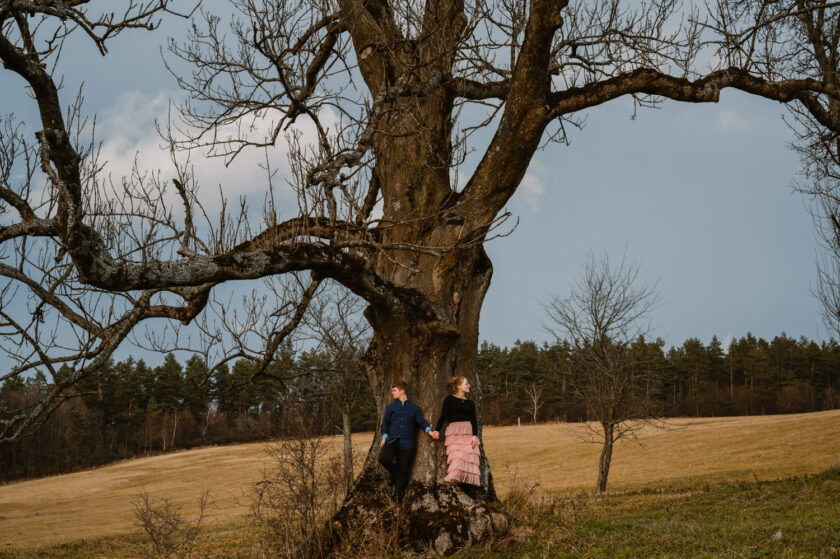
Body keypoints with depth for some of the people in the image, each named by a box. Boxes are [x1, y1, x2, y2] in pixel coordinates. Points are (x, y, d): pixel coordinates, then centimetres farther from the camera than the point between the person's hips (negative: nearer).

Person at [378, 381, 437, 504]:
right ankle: (393, 472, 3)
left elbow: (421, 421, 9)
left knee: (403, 471, 0)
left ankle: (398, 495, 12)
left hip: (407, 443, 0)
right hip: (392, 440, 0)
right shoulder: (391, 407, 12)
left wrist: (429, 431, -8)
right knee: (383, 457, -28)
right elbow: (385, 423, 15)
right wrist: (384, 436, 1)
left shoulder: (413, 408, 10)